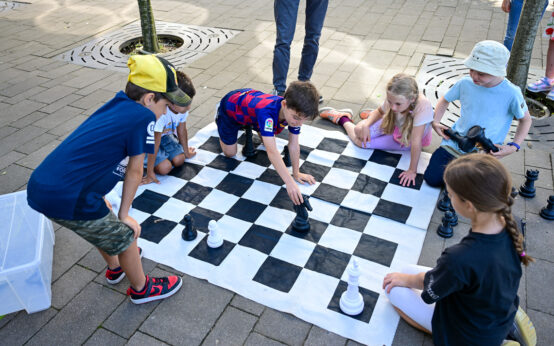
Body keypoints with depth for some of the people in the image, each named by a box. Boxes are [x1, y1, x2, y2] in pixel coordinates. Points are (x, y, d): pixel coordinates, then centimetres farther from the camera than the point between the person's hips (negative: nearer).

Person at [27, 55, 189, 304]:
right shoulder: (144, 117, -12)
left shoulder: (115, 106, 11)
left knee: (103, 220, 33)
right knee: (125, 237, 14)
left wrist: (117, 214, 19)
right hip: (67, 199, -9)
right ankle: (141, 289, 39)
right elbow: (134, 172, -4)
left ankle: (115, 268, 57)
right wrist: (124, 215, 9)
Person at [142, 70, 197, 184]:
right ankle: (143, 160, 7)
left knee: (179, 160, -11)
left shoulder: (182, 108, -19)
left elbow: (182, 131, 0)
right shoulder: (160, 114, -40)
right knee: (165, 168, -20)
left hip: (165, 135, 6)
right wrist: (150, 173, -30)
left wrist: (186, 152, 14)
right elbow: (155, 143, -35)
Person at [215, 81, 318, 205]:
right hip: (230, 106, -5)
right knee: (230, 153, 10)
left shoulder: (295, 111, -31)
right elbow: (272, 152, -55)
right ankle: (219, 116, 30)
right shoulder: (267, 112, -50)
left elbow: (294, 145, -21)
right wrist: (290, 183, -59)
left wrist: (296, 173, -17)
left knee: (268, 141, 16)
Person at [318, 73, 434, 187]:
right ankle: (343, 118, 31)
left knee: (361, 142, -10)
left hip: (408, 140, -3)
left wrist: (412, 171, -35)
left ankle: (344, 120, 23)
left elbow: (416, 142, -41)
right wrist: (366, 125, -25)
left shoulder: (422, 106, -46)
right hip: (393, 123, 3)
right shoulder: (394, 98, -31)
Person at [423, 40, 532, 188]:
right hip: (454, 144, 3)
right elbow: (445, 100, 13)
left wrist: (513, 146, -13)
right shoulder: (465, 83, -7)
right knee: (432, 178, -3)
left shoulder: (511, 93, -17)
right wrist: (435, 122, -3)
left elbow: (525, 120, 0)